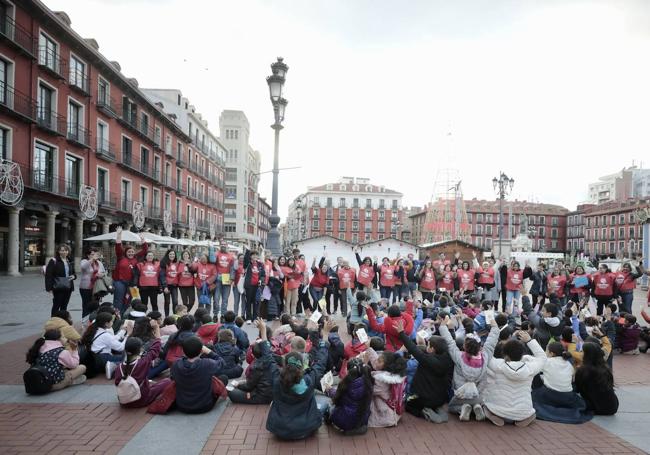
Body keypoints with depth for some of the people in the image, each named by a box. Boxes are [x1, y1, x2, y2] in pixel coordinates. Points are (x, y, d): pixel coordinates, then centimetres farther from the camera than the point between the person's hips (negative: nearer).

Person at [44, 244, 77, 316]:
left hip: (68, 288, 5)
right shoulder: (54, 261, -6)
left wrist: (73, 276, -1)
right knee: (56, 306, 1)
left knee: (64, 307, 11)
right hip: (58, 288, -5)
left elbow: (73, 273, 24)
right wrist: (49, 289, -15)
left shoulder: (70, 262, 12)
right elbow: (48, 276, -10)